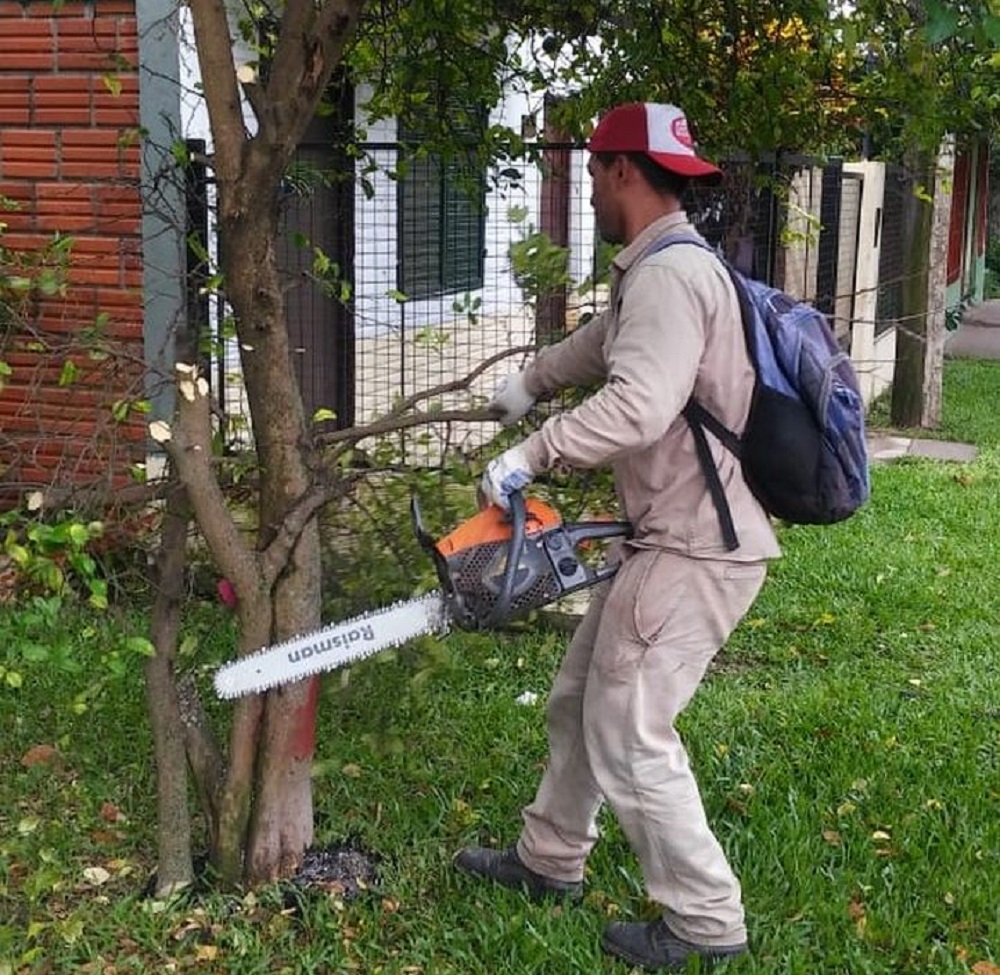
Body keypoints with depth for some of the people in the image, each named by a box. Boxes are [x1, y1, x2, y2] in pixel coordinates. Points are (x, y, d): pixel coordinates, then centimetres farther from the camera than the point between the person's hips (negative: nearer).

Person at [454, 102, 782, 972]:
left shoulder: (669, 275, -19)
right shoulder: (655, 274, 15)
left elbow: (637, 405, -34)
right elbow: (600, 344, 35)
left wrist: (530, 455, -24)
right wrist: (528, 383, 49)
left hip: (697, 551, -10)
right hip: (670, 540, 10)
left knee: (629, 737, -2)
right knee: (579, 701, 20)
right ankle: (550, 860, 37)